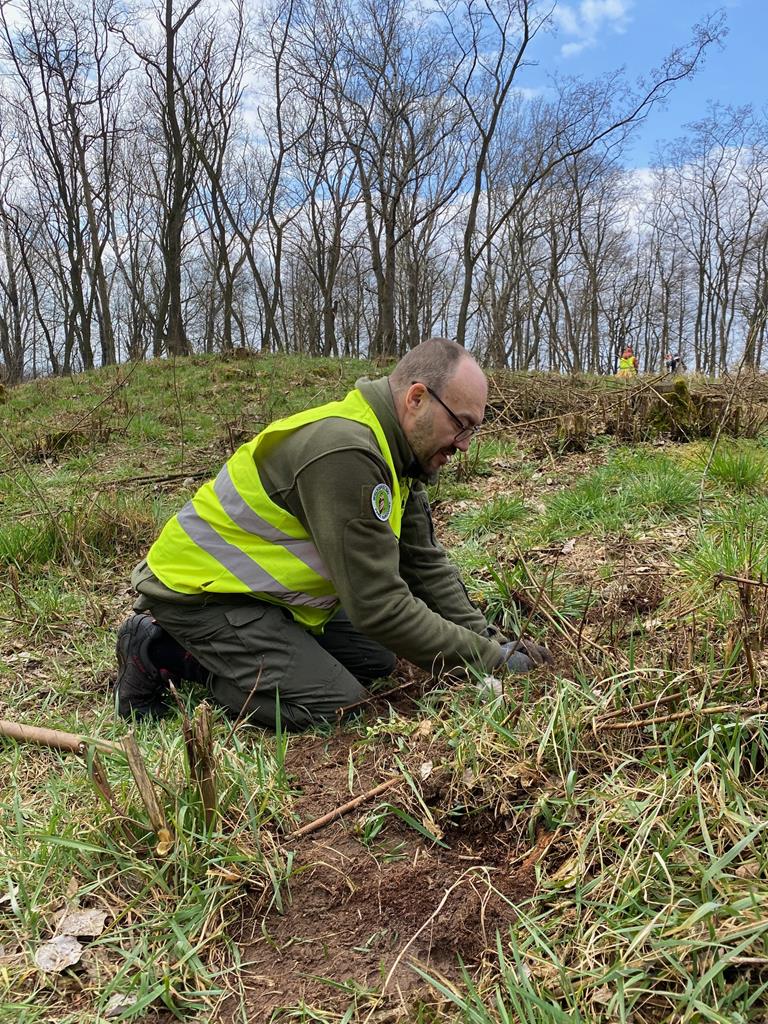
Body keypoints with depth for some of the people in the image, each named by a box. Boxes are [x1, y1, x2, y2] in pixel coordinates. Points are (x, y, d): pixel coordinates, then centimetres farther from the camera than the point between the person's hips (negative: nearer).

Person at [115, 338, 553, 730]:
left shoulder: (395, 453, 1)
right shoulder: (343, 452, -30)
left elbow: (426, 565, 5)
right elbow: (378, 605, -29)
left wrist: (489, 640, -5)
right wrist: (489, 658, -20)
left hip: (262, 584, 10)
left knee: (375, 659, 8)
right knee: (338, 706, -16)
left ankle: (216, 651, 12)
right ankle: (160, 653, -2)